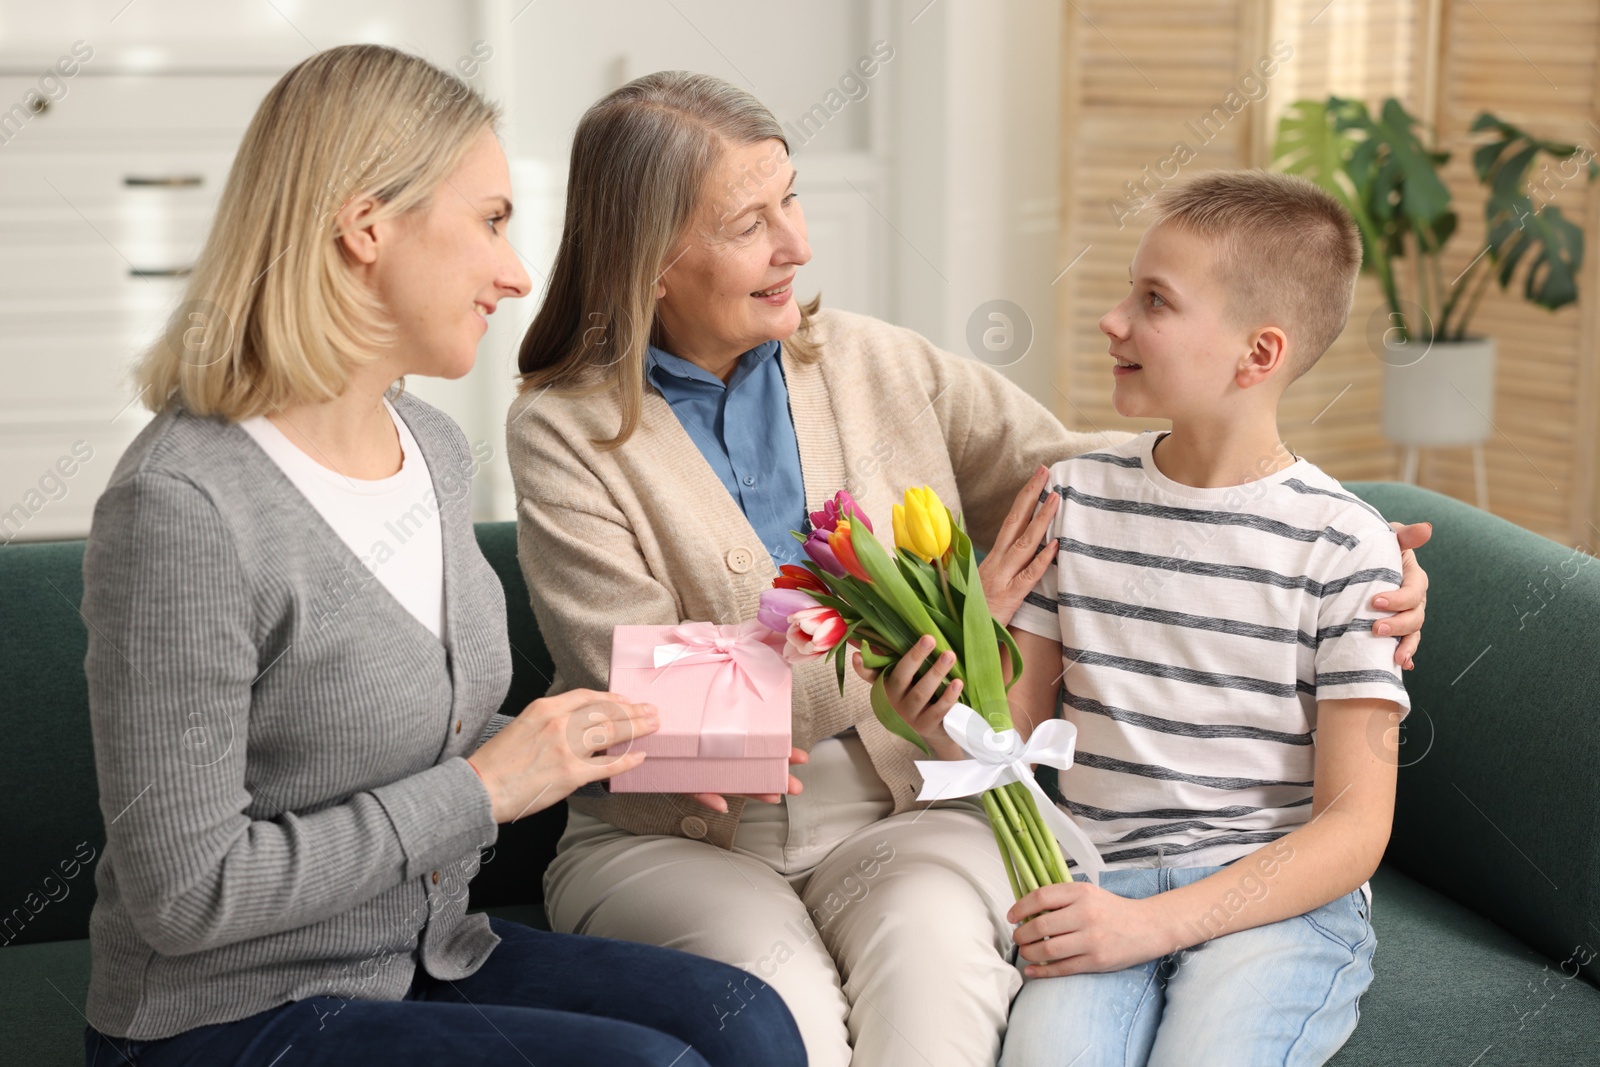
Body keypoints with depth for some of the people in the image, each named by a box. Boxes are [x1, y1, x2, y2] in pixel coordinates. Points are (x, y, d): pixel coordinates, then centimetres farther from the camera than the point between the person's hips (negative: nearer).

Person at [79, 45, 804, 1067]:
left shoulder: (436, 447, 5)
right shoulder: (182, 507, -23)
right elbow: (185, 891, -22)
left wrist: (612, 745, 0)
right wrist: (480, 790, -18)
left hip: (426, 958, 8)